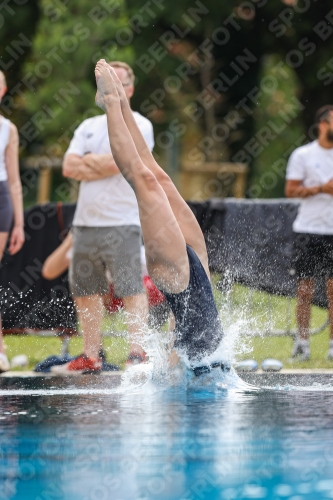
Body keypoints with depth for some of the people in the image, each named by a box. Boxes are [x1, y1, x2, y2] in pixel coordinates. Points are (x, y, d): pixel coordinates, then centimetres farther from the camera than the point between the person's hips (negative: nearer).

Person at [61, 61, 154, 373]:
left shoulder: (138, 125, -1)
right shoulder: (88, 127, 18)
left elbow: (116, 162, -15)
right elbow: (69, 167, 6)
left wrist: (87, 161, 1)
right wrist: (101, 166, -7)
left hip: (122, 222, -7)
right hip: (85, 221, 7)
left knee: (131, 289, -9)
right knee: (84, 289, 7)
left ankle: (137, 352, -9)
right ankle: (91, 356, 14)